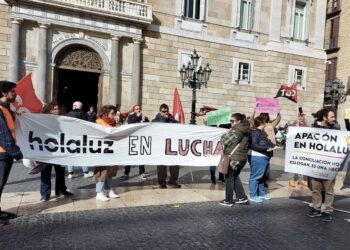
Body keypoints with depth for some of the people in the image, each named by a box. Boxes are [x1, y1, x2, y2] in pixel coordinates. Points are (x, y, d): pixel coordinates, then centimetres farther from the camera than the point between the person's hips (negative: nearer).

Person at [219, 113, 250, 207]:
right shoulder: (244, 130, 11)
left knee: (229, 178, 4)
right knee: (235, 177, 21)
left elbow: (226, 141, -17)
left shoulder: (237, 131, -19)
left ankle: (228, 200, 13)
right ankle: (242, 197, 24)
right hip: (242, 157, 9)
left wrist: (228, 133, 0)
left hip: (233, 158, -9)